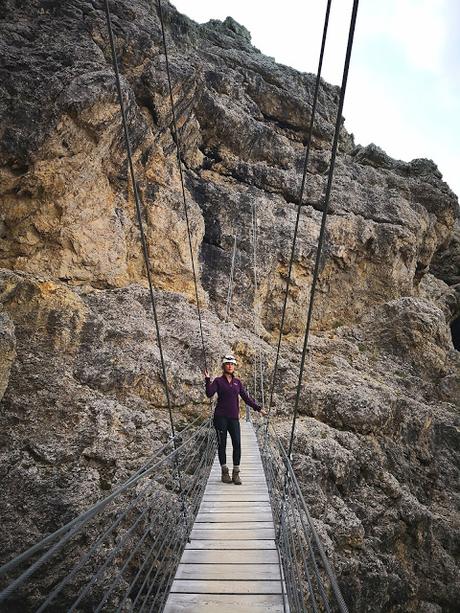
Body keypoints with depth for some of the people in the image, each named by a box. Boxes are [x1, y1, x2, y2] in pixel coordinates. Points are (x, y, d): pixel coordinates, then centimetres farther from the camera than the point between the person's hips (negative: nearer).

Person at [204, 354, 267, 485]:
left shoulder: (237, 382, 12)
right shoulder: (218, 381, 2)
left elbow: (246, 398, 15)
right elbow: (209, 394, -12)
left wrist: (258, 408, 12)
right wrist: (207, 380, -21)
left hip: (234, 418, 3)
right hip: (220, 417, -2)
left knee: (237, 444, -6)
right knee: (222, 444, 3)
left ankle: (236, 473, 4)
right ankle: (224, 472, 15)